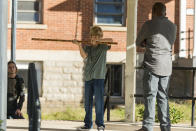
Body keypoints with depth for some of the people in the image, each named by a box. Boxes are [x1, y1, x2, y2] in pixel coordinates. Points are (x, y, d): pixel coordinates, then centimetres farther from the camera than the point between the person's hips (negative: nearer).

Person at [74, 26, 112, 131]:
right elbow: (84, 56, -9)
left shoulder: (103, 47, 6)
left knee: (99, 101, -7)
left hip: (99, 78, -3)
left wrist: (98, 40, -13)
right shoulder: (87, 47, 11)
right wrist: (80, 45, -23)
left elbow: (111, 40, -12)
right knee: (87, 102, 6)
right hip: (88, 78, 3)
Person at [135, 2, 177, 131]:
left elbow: (138, 42, 7)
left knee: (150, 96, -4)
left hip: (152, 66, -5)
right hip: (167, 67, 5)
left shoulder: (149, 24, -5)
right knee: (163, 97, 9)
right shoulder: (173, 26, 11)